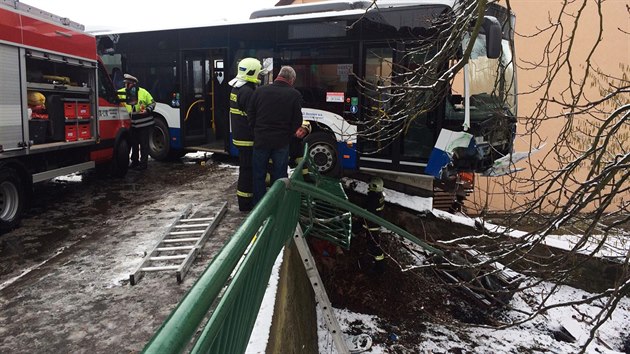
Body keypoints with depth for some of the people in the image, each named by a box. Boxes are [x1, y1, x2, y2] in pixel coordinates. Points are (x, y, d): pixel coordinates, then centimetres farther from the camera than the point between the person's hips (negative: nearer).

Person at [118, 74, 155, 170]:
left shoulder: (143, 92, -9)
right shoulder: (123, 92, 1)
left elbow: (152, 103, -3)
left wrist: (147, 110, -19)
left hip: (144, 124, -4)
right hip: (133, 124, 5)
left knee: (144, 144, 1)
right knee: (134, 144, 15)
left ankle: (143, 163, 8)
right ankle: (135, 162, 28)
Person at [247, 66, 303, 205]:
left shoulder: (260, 91, -1)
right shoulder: (295, 95, -7)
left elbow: (250, 115, 3)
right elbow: (297, 121, -4)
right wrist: (289, 134, 10)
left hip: (261, 140, 1)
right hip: (282, 142, -1)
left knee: (259, 174, 13)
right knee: (279, 176, 10)